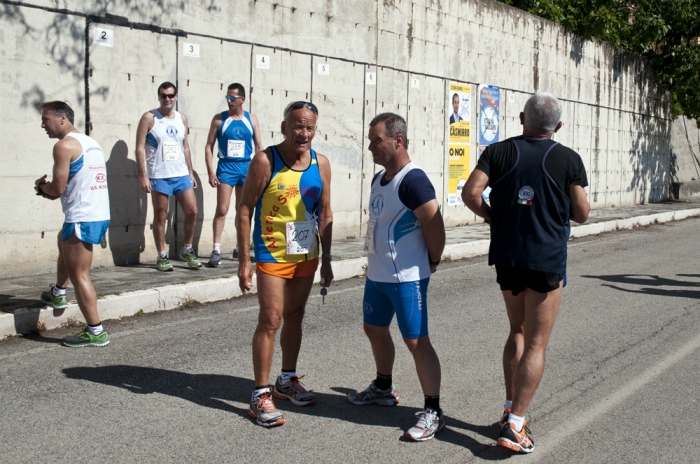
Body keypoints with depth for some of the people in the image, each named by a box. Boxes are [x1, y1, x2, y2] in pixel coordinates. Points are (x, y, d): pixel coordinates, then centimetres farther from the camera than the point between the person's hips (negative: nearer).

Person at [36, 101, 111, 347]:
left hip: (83, 218, -10)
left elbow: (58, 188, -15)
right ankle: (58, 293, 49)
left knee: (79, 275, -3)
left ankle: (96, 332, -2)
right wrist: (50, 190, 15)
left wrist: (42, 186, 7)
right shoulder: (91, 142, 16)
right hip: (101, 214, 10)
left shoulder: (64, 145, -12)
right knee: (63, 242, 34)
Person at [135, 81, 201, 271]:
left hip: (182, 175, 4)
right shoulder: (149, 118, -3)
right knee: (160, 216, 3)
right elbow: (140, 148, -7)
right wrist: (142, 176, -13)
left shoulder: (182, 119, 11)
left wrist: (190, 173, 13)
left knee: (192, 211, 2)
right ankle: (162, 257, 12)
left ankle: (187, 250, 19)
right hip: (159, 176, -4)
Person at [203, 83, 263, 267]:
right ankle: (216, 250, -11)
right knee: (222, 209, -11)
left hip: (246, 167, 3)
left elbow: (258, 146, 9)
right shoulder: (219, 119, 0)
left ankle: (240, 248, 22)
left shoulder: (251, 119, 5)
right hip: (226, 167, -2)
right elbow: (209, 146, 1)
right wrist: (210, 171, -8)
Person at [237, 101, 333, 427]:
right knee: (271, 320, -7)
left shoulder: (321, 164, 2)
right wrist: (244, 261, -14)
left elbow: (325, 213, 10)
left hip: (307, 256, 5)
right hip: (272, 254, -5)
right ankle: (261, 394, 2)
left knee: (295, 317, 15)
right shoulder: (265, 161, -12)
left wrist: (326, 259, 9)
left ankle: (287, 381, 31)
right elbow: (245, 210, -10)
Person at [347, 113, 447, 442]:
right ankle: (383, 389, 42)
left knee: (416, 341, -5)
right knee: (374, 329, 22)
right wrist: (375, 261, 17)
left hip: (406, 278, -10)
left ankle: (433, 412, 4)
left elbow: (435, 227, -20)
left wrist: (432, 262, -8)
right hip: (377, 274, 10)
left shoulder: (413, 181, -20)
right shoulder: (379, 179, 10)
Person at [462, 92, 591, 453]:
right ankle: (514, 426, -3)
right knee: (536, 343, 1)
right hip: (547, 260, -3)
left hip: (506, 257, 3)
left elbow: (471, 192, -10)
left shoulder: (498, 152, 0)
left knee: (518, 331, 21)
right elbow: (581, 213, -5)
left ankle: (511, 408, 19)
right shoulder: (569, 160, -5)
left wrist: (492, 216, 7)